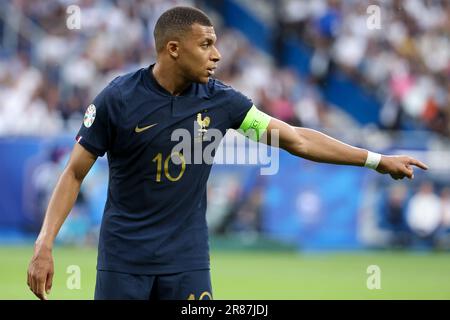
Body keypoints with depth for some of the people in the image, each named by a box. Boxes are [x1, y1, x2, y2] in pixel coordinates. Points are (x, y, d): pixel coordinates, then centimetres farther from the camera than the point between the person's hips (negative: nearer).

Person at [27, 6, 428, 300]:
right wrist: (45, 245, -14)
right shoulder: (117, 99, -11)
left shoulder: (219, 100, -3)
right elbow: (75, 174, -5)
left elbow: (297, 139, 3)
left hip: (187, 260, 3)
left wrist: (377, 160, 3)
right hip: (124, 257, -2)